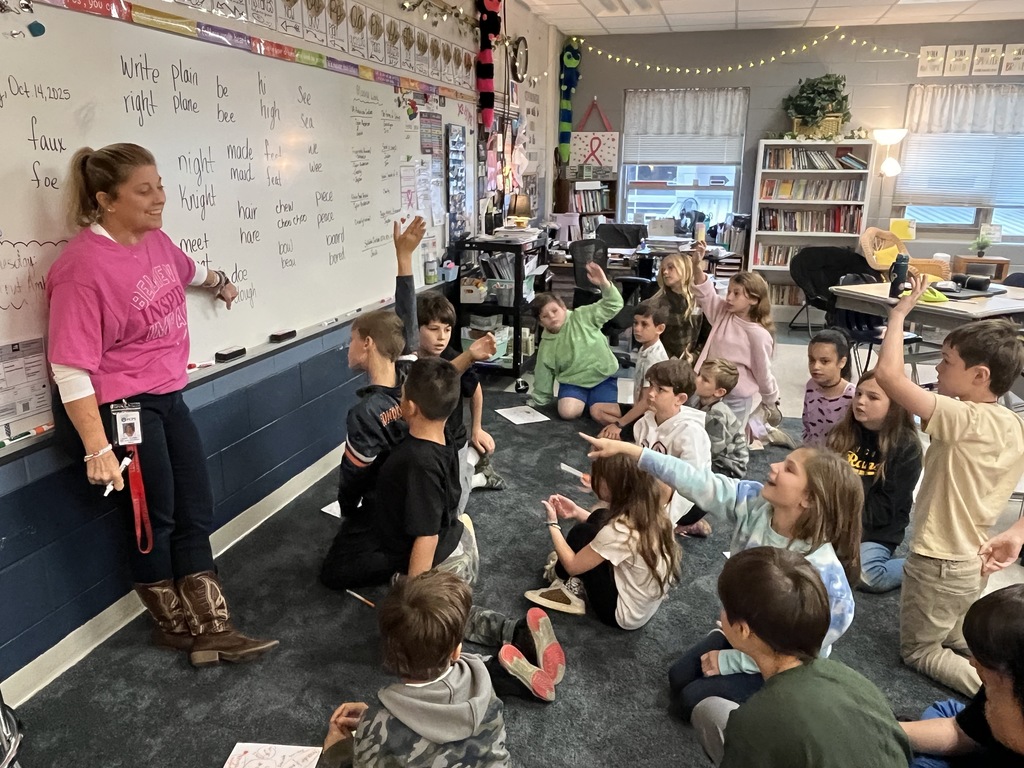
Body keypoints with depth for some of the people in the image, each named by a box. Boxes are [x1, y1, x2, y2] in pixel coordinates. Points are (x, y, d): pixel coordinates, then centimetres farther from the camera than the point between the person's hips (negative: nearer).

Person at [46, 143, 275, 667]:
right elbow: (70, 371, -21)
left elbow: (186, 271, 28)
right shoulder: (83, 267, -21)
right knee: (154, 521, 7)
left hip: (168, 397, 8)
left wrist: (219, 283, 48)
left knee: (196, 513, 8)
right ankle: (174, 625, 30)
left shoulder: (155, 240, 2)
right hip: (120, 409, -8)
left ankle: (211, 629, 18)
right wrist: (98, 450, -23)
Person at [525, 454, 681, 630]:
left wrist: (553, 523, -6)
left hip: (625, 615, -7)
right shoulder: (647, 511, -9)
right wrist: (577, 512, 4)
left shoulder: (620, 529, -31)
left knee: (582, 533, -6)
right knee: (599, 519, 4)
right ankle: (572, 585, 11)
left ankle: (566, 587, 19)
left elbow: (573, 566, -17)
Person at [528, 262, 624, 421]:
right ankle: (583, 402, 6)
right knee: (567, 412, -26)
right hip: (573, 382, 3)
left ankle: (592, 402, 8)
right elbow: (543, 378, 11)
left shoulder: (582, 317, -7)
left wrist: (604, 284, -31)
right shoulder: (546, 347, 1)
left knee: (600, 415, -26)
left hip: (602, 377, -3)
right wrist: (536, 403, 12)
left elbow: (613, 305, -13)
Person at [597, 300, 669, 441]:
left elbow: (647, 402, -22)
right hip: (640, 410, 10)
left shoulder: (654, 358, -25)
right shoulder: (645, 349, 3)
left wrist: (618, 424, -17)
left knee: (605, 437, -19)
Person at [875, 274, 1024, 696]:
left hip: (937, 563, -8)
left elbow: (888, 374, -37)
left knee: (919, 651, 14)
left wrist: (899, 313, -25)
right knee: (955, 642, 28)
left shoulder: (968, 420, -28)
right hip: (971, 561, 8)